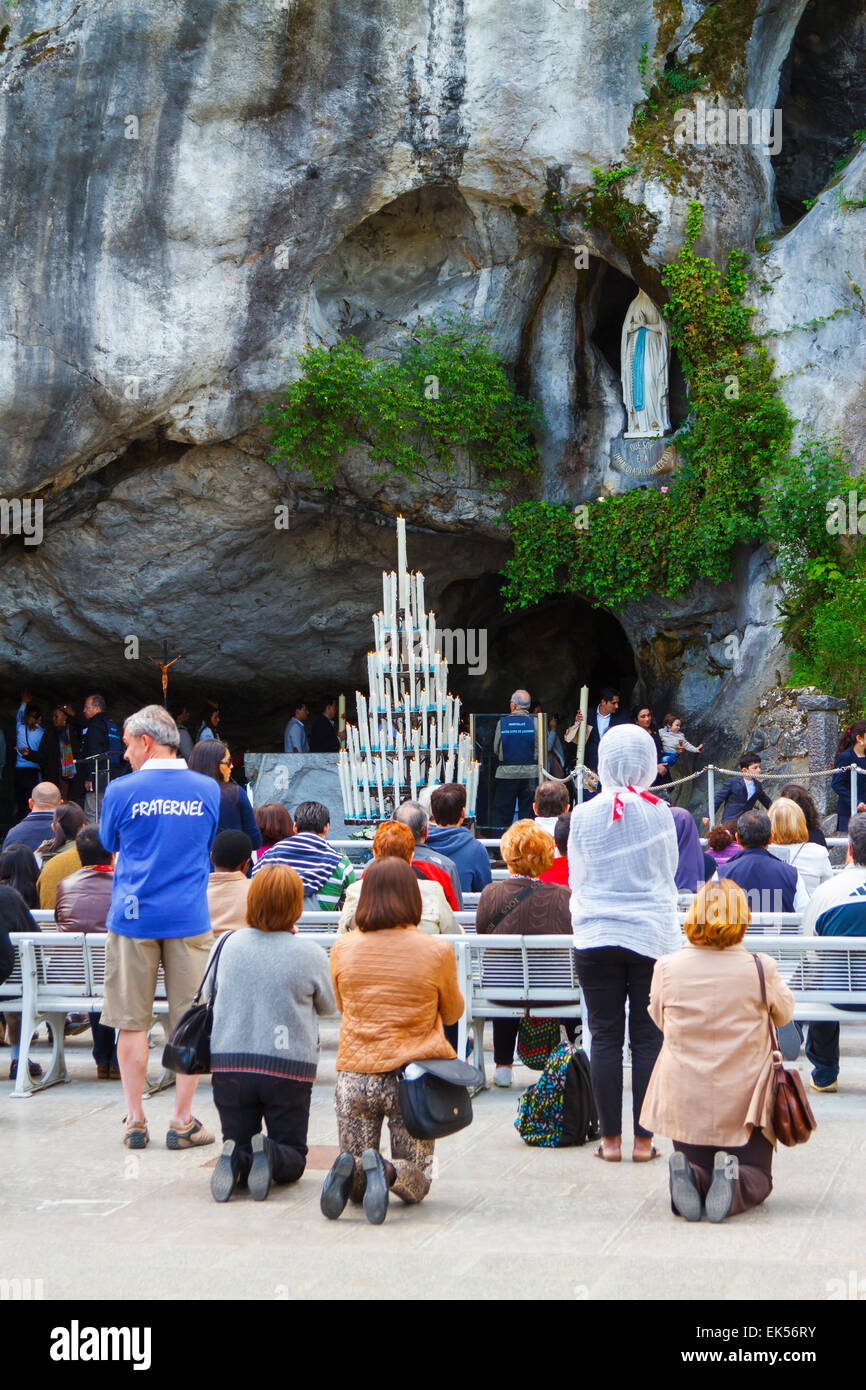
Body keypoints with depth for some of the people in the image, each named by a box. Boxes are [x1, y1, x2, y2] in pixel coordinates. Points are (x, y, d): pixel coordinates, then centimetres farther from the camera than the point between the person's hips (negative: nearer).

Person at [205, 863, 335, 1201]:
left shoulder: (230, 944, -3)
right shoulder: (309, 954, -8)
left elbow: (207, 995, 11)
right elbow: (329, 1005, 8)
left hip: (228, 1063, 2)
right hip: (289, 1068, -2)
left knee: (236, 1142, 18)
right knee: (293, 1158, 14)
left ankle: (235, 1160, -17)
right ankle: (269, 1155, -19)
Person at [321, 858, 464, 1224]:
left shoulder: (343, 948, -1)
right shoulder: (436, 950, -7)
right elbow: (452, 1013, 10)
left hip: (354, 1075, 2)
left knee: (356, 1187, 17)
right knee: (416, 1184, 13)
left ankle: (351, 1170, -19)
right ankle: (388, 1172, -21)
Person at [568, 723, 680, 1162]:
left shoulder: (584, 815, -4)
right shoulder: (660, 813, -5)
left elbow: (576, 879, 7)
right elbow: (669, 873, 9)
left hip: (596, 937, 0)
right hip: (653, 935, 0)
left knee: (605, 1038, 5)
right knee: (648, 1038, 5)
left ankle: (610, 1139, 8)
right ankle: (643, 1139, 6)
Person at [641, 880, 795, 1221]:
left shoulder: (667, 968, -10)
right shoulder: (760, 969, -13)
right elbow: (784, 1012, 8)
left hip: (685, 1100, 1)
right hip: (744, 1101, -1)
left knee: (695, 1168, 19)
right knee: (757, 1177, 16)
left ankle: (690, 1178, -17)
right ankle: (734, 1185, -20)